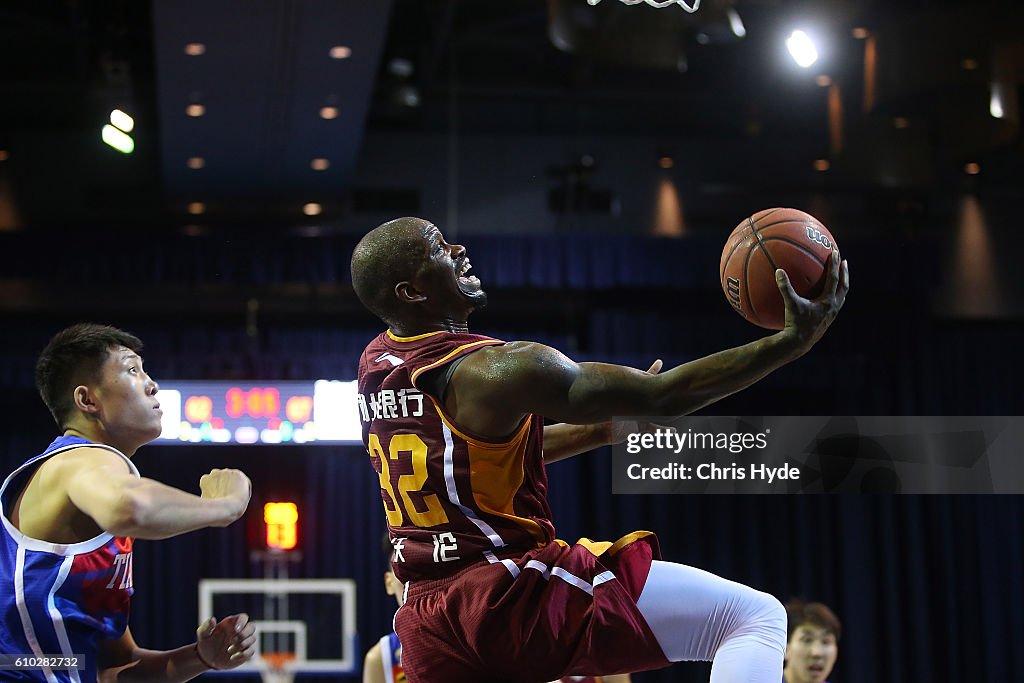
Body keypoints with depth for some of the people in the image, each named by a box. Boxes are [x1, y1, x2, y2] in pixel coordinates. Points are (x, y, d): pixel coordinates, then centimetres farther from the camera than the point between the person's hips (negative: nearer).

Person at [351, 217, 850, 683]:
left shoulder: (374, 366, 11)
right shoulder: (497, 371, -15)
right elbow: (661, 397, -15)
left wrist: (604, 428, 24)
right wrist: (793, 340, -12)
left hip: (426, 620, 8)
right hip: (518, 600, -8)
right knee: (755, 618, -5)